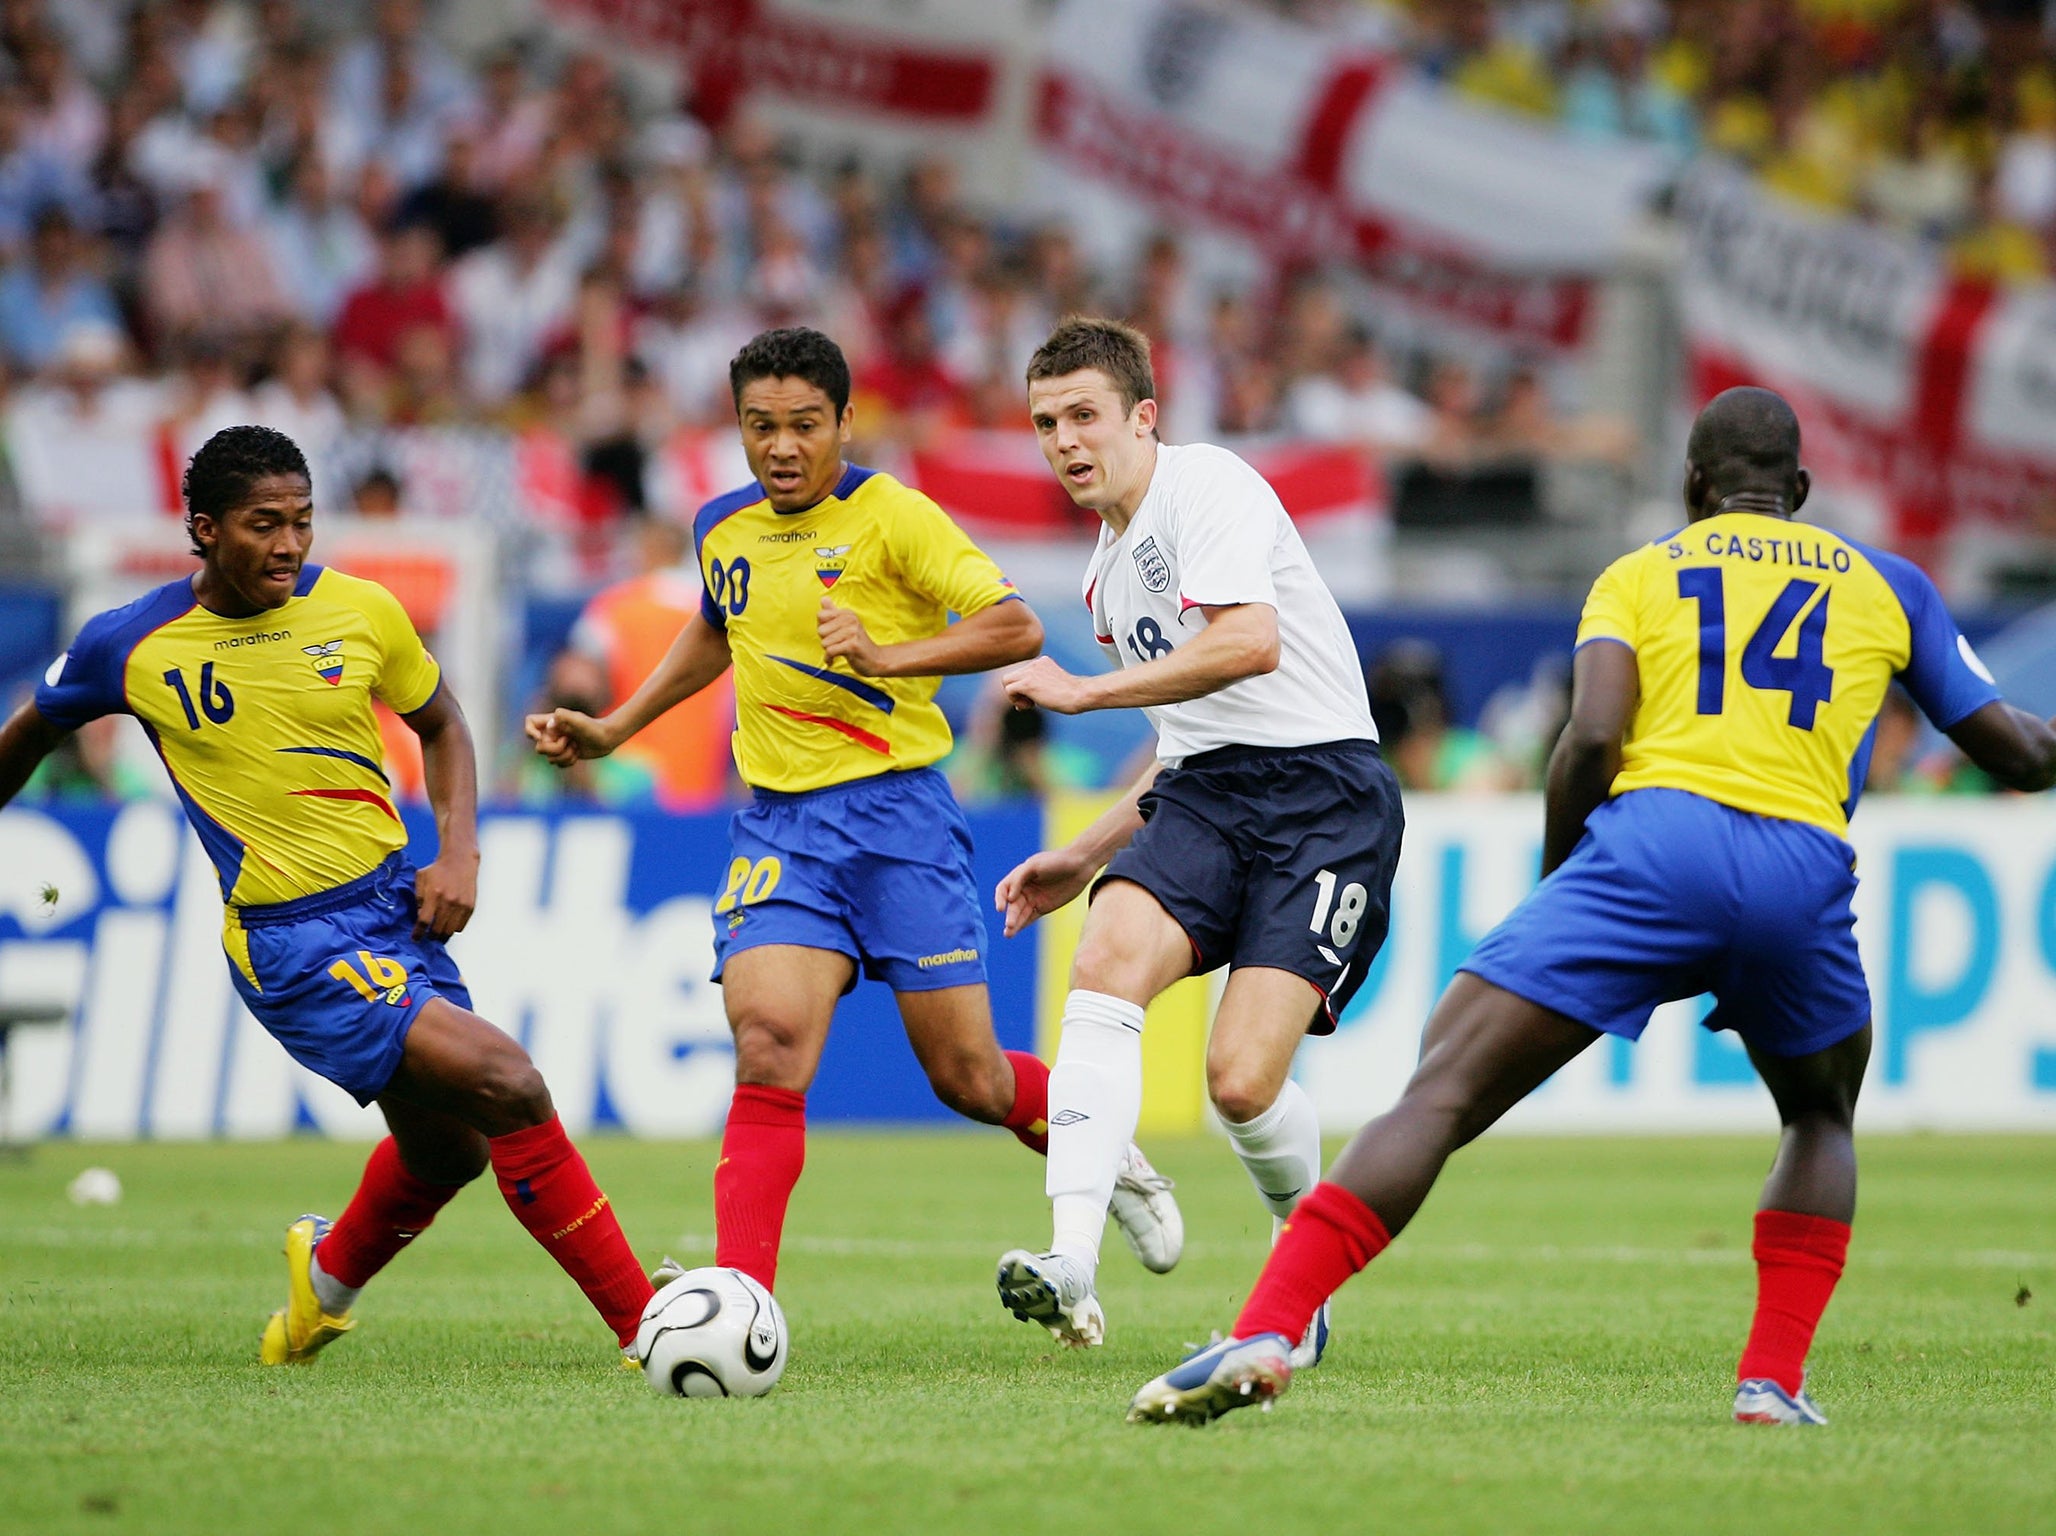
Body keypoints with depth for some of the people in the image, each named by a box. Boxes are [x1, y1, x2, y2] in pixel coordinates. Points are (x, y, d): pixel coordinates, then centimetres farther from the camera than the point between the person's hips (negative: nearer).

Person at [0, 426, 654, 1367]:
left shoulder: (360, 611, -1)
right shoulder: (132, 646, -9)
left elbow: (440, 724, 16)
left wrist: (458, 855, 2)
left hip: (395, 901, 5)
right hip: (293, 942, -5)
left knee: (446, 1149, 17)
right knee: (508, 1087, -21)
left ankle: (330, 1275, 50)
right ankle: (644, 1329, -14)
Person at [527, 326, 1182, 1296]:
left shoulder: (891, 516, -8)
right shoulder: (722, 529, 10)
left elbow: (1016, 627, -15)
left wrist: (889, 655, -27)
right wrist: (614, 730, 28)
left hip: (895, 813, -4)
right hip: (777, 825, 4)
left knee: (968, 1080, 1)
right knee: (769, 1050, -18)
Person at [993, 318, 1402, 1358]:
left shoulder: (1205, 484, -6)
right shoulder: (1110, 568, 23)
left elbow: (1249, 644, -23)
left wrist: (1083, 691, -16)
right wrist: (1087, 859, 25)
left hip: (1322, 788, -8)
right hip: (1204, 797, 8)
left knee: (1241, 1080, -18)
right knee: (1105, 963, -23)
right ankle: (1073, 1267, -33)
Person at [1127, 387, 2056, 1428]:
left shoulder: (1637, 573, 20)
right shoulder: (1888, 584, 26)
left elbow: (1592, 735, 2)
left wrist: (1554, 871, 16)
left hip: (1655, 838, -2)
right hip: (1805, 869, 2)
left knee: (1440, 1094, -4)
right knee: (1822, 1117, 31)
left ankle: (1264, 1332, -21)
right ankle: (1774, 1379, 13)